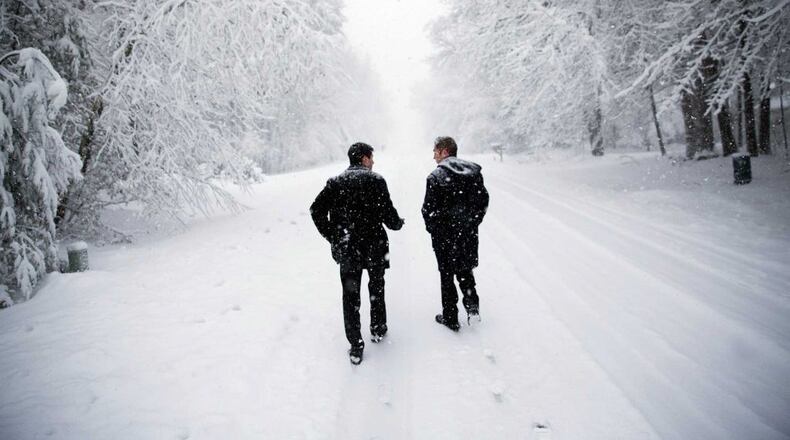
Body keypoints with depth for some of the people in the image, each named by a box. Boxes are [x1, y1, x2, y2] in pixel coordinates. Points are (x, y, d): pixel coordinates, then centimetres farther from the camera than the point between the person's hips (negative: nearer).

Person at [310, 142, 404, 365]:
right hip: (374, 247, -2)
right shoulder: (375, 180, -8)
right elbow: (388, 213, -12)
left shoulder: (335, 182, 3)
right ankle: (378, 329, 35)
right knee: (376, 288, 21)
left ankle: (355, 346, 8)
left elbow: (316, 210, -2)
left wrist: (331, 236, 4)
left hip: (346, 249, 2)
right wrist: (398, 223, 10)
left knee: (350, 296, 8)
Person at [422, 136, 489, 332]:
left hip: (445, 236, -4)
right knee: (465, 271, 24)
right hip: (469, 234, 5)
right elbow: (484, 200, 5)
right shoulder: (474, 172, 2)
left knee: (447, 276, 10)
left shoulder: (436, 176, -15)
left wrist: (432, 229, 1)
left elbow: (429, 209, -15)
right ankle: (472, 306, 10)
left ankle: (450, 318, 18)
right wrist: (473, 223, 13)